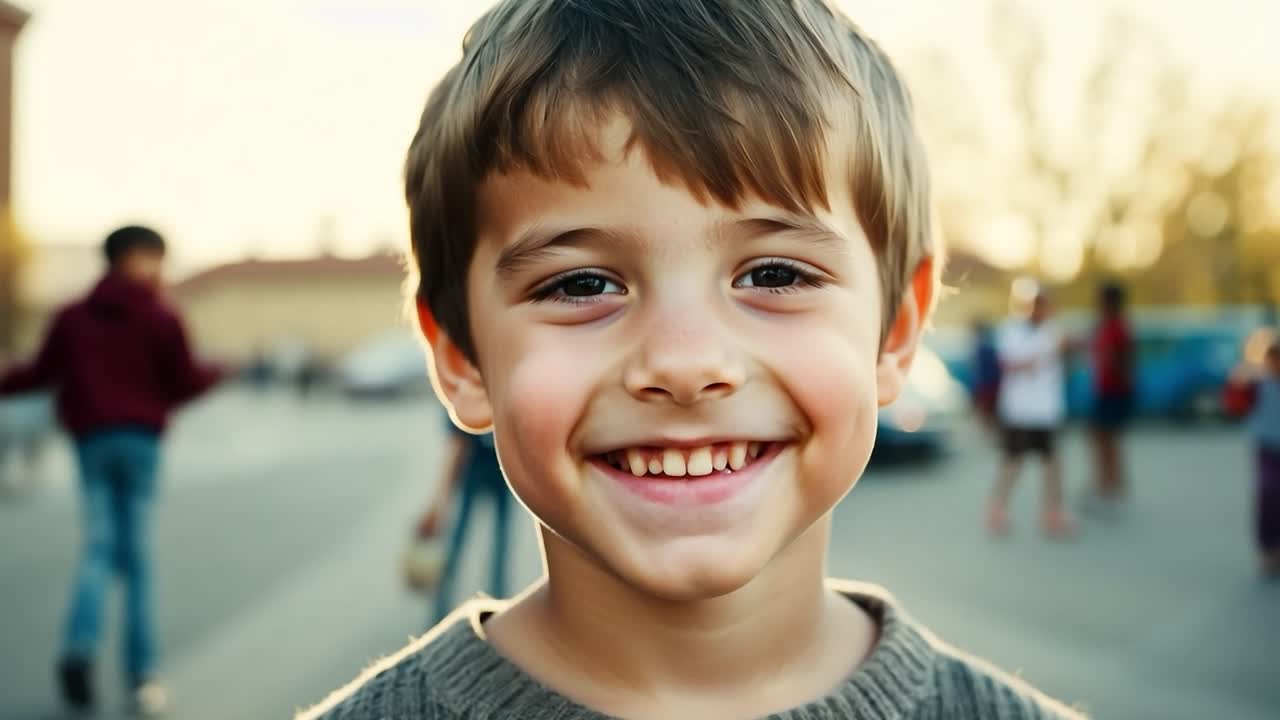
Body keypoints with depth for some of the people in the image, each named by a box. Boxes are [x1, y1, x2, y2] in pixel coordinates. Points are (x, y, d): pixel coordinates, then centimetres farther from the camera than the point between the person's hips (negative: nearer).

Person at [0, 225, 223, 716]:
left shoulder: (73, 317, 8)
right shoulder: (162, 320, -1)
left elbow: (42, 372, 9)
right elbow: (182, 382, 0)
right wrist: (216, 372, 19)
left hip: (91, 440, 2)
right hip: (140, 440, -2)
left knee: (98, 548, 2)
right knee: (136, 556, 3)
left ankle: (80, 646, -22)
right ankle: (142, 675, 2)